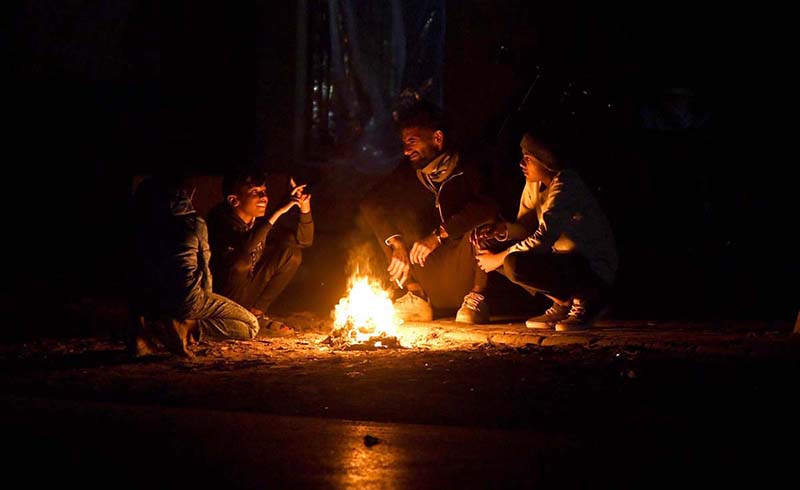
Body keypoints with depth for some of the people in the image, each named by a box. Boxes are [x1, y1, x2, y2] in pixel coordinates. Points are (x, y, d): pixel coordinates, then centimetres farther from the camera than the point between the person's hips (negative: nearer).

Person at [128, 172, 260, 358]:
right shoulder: (194, 223, 1)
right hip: (187, 299, -5)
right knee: (251, 326, 8)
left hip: (153, 301, 5)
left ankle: (148, 331, 5)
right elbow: (204, 266, 9)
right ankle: (186, 327, -13)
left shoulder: (143, 223, 11)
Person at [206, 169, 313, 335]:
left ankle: (256, 312, 2)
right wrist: (279, 211, -36)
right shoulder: (220, 219, -19)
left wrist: (305, 208, -11)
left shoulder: (259, 222, 2)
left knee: (291, 253, 3)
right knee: (241, 261, -34)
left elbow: (304, 240, 7)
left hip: (247, 291, 8)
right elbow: (246, 246, -39)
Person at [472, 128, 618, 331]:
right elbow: (524, 227, 10)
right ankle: (563, 302, 6)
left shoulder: (565, 186, -21)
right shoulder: (534, 184, 6)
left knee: (515, 265, -30)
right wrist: (501, 229, -13)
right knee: (491, 245, 0)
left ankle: (585, 298, -8)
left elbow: (543, 239, -28)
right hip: (562, 260, 9)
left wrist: (498, 259, -19)